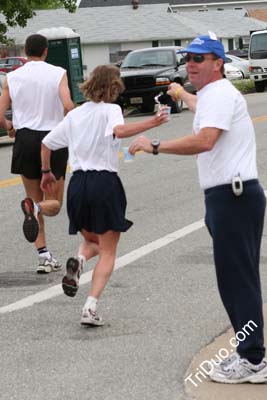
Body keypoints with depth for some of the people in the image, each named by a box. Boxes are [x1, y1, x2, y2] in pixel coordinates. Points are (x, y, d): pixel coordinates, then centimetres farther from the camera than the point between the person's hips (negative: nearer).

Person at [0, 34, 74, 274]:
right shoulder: (58, 73, -3)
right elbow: (68, 106, -16)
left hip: (25, 138, 2)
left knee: (35, 199, 14)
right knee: (54, 203, 11)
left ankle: (44, 256, 2)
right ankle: (36, 208, -25)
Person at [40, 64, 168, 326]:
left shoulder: (74, 115, 13)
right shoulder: (110, 109, -3)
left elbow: (46, 143, 19)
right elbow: (119, 131, -26)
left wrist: (46, 172, 33)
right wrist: (150, 124, -32)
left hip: (78, 182, 5)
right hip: (105, 182, -5)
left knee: (92, 241, 26)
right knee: (108, 252, 5)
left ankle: (78, 261, -10)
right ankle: (90, 307, -11)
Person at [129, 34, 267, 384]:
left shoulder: (219, 93, -12)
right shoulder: (211, 95, 20)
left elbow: (204, 141, -29)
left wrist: (155, 146, -25)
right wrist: (182, 94, 66)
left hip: (233, 196, -11)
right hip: (228, 196, 11)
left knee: (237, 277, -10)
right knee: (236, 277, 12)